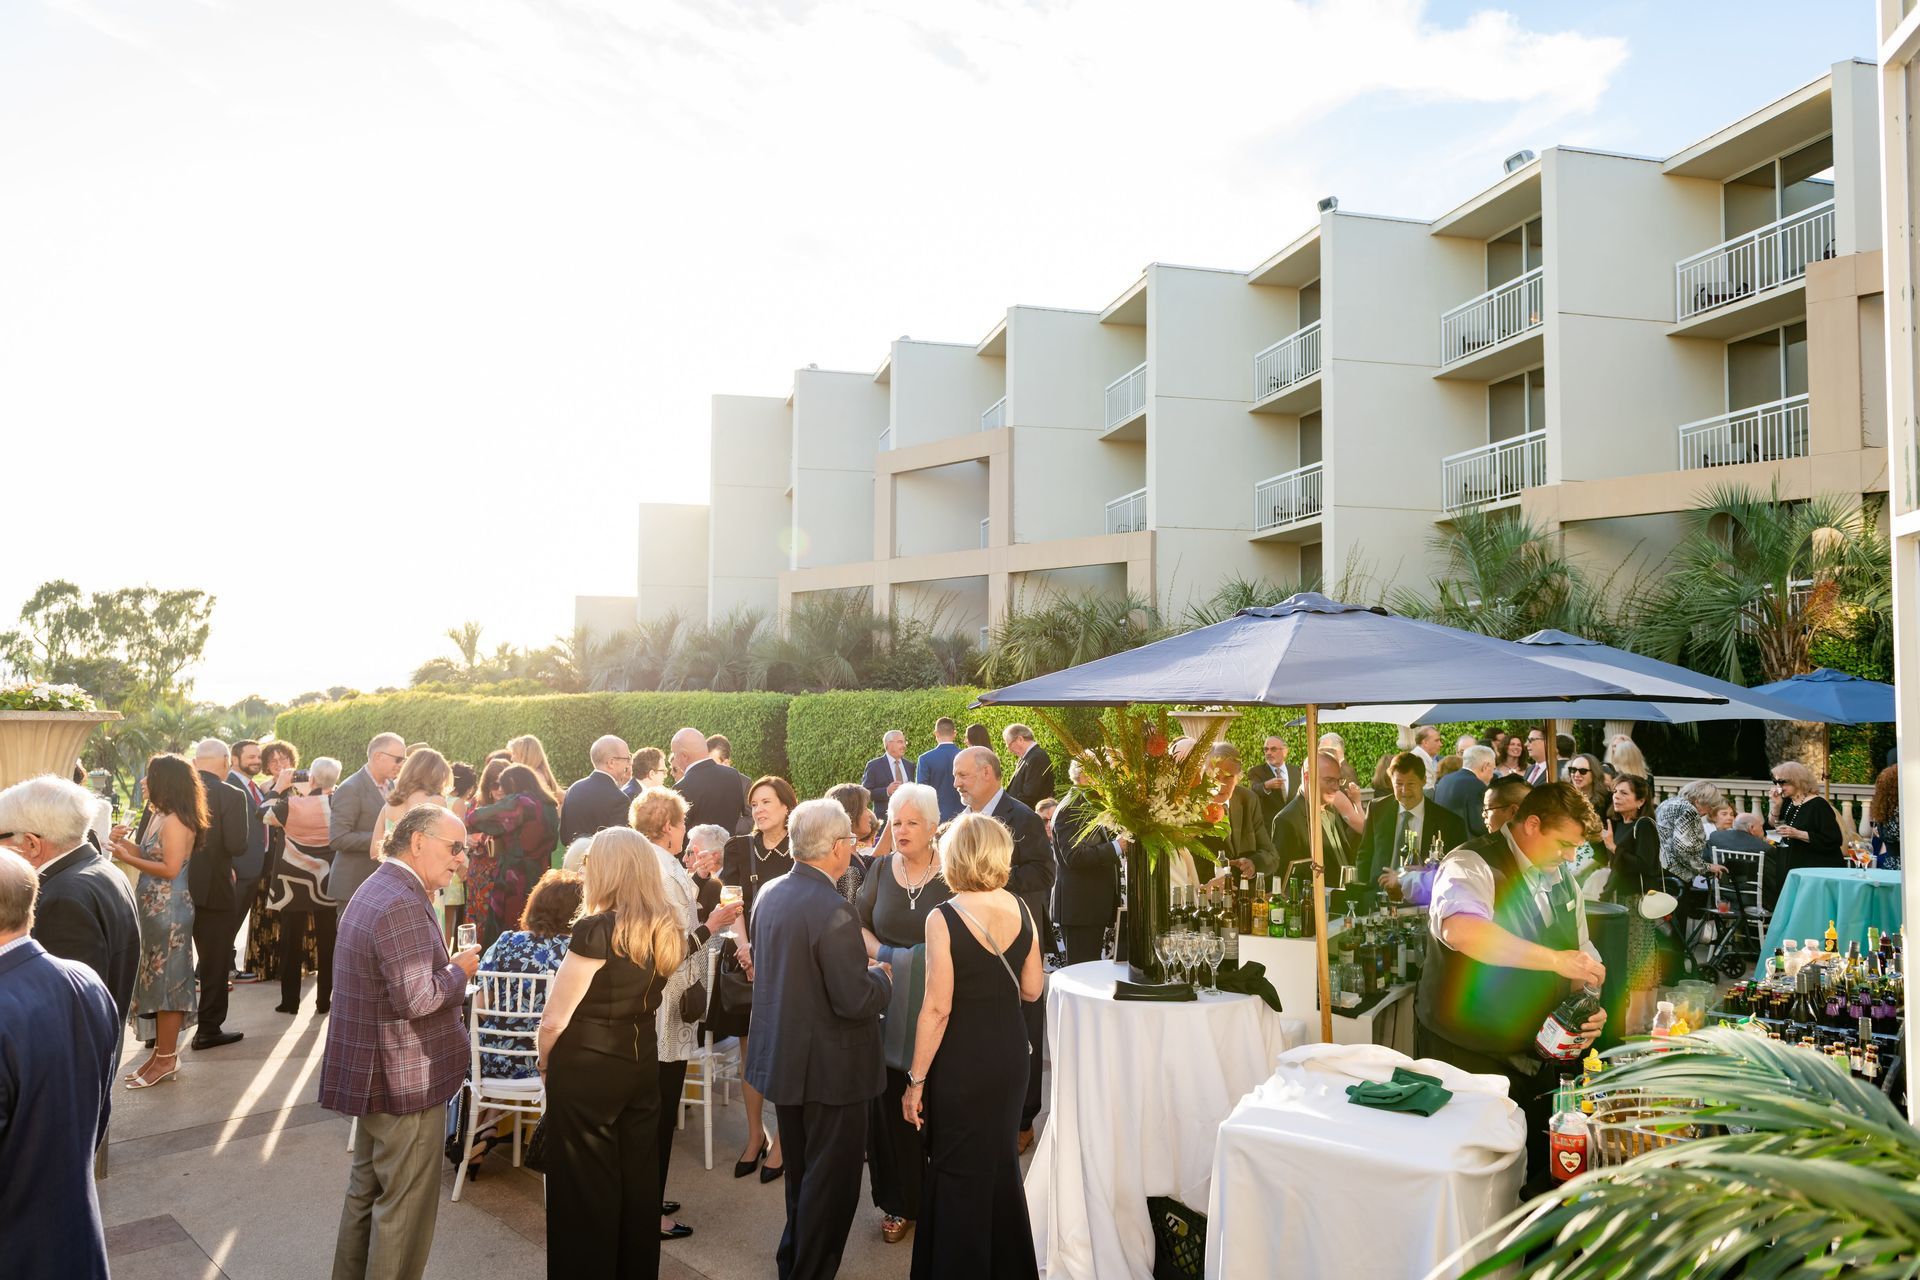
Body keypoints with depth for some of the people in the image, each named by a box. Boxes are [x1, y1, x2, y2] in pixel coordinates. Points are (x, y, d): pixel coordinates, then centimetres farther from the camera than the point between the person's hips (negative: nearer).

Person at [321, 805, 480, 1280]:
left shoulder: (377, 889, 10)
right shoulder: (402, 905, -25)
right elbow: (416, 998, -29)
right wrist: (459, 971, -13)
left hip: (375, 1075, 11)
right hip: (406, 1080, -11)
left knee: (367, 1188, 23)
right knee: (405, 1204, 3)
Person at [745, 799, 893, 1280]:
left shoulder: (769, 894, 0)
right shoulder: (833, 910, -26)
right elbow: (855, 1002, -27)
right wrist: (881, 976, -6)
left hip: (782, 1059, 9)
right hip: (829, 1068, -9)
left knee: (802, 1172, 25)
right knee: (831, 1183, 8)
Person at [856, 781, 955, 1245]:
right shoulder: (881, 868, 4)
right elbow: (858, 925, 9)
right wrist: (887, 955, -7)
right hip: (889, 1003, 3)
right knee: (892, 1100, 7)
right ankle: (900, 1202, 23)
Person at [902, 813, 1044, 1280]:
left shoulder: (944, 918, -19)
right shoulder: (1019, 909, -4)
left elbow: (937, 1009, -19)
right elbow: (1032, 989, 4)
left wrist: (916, 1080, -11)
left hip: (960, 1061, -6)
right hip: (1009, 1052, 6)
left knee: (958, 1172, 12)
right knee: (999, 1160, 24)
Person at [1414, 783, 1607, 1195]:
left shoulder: (1562, 882, 8)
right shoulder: (1473, 866, -19)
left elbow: (1579, 955, 16)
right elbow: (1462, 929, -41)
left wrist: (1588, 1008, -5)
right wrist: (1555, 959, -37)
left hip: (1536, 1057, 7)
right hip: (1466, 1057, -7)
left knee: (1541, 1170, 14)